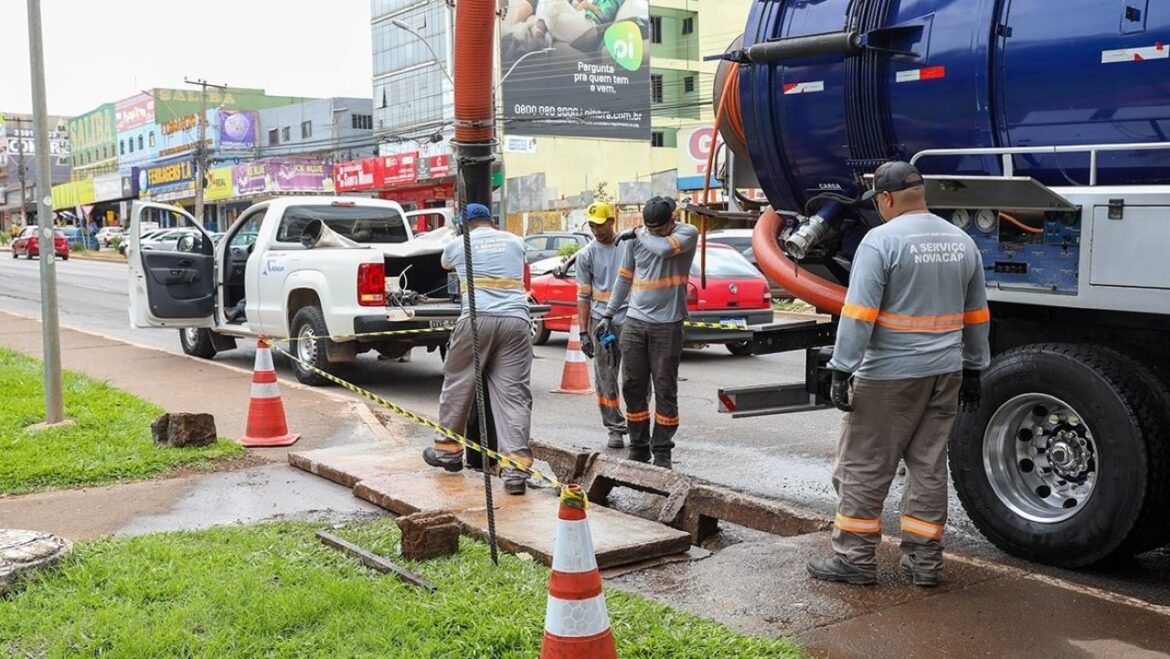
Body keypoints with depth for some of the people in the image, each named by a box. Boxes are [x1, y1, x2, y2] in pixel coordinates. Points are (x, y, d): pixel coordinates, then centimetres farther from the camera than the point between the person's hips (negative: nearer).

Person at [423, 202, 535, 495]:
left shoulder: (458, 245, 14)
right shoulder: (515, 242, 20)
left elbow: (445, 264, 39)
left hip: (476, 319, -2)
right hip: (516, 321, 2)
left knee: (457, 385, 15)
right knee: (514, 394, -1)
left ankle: (448, 451, 28)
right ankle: (516, 468, -8)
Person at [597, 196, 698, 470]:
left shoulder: (688, 233, -4)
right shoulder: (635, 237, 6)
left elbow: (663, 248, -26)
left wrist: (638, 233, -9)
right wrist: (608, 314, 14)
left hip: (667, 324, -4)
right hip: (634, 322, 4)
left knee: (665, 390, 0)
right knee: (632, 387, 5)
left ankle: (662, 452, 9)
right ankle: (638, 449, 16)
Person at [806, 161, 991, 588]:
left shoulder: (881, 240, -12)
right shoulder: (962, 241, 10)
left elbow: (858, 315, -18)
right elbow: (976, 316, 16)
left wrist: (841, 370, -15)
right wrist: (973, 370, 22)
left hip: (889, 376, -7)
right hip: (945, 374, 7)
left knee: (863, 468, 3)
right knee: (929, 466, 13)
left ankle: (854, 560, 8)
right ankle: (924, 561, 18)